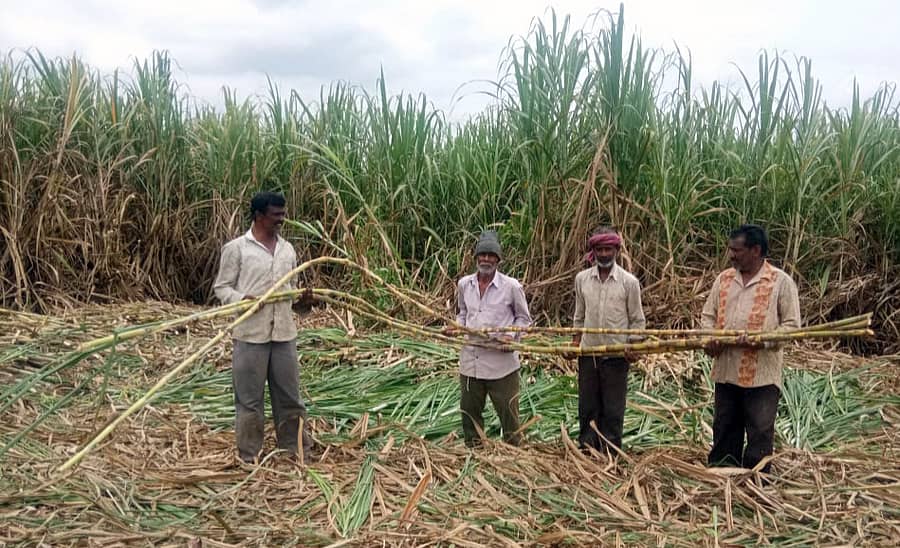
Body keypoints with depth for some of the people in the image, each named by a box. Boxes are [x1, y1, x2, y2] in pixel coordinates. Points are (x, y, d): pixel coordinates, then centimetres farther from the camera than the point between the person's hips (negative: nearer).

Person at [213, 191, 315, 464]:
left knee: (290, 395, 12)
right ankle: (249, 456, 18)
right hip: (250, 334, -4)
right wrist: (242, 300, -21)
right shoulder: (236, 248, -4)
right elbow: (221, 287, -2)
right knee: (249, 398, 5)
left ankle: (297, 450, 24)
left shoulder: (287, 249, 12)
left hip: (284, 333, 5)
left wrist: (302, 302, 0)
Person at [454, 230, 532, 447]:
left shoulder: (511, 286, -7)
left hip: (501, 362, -4)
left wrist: (512, 335, -13)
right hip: (470, 361, 4)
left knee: (508, 413, 5)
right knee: (469, 412, 16)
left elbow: (524, 318, 4)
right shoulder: (464, 284, 4)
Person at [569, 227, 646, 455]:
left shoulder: (629, 282, -5)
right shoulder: (581, 279, 4)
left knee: (613, 411, 5)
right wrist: (575, 341, 3)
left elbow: (637, 320, 0)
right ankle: (587, 452, 23)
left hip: (616, 355, -3)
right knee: (587, 408, 11)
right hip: (588, 353, 3)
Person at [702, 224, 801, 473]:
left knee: (760, 435, 3)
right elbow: (708, 316, 15)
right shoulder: (724, 279, 10)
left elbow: (792, 324, -7)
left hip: (761, 374, -5)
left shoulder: (781, 281, -5)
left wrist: (762, 340, -21)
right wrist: (710, 338, -6)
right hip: (726, 370, 5)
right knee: (724, 431, 15)